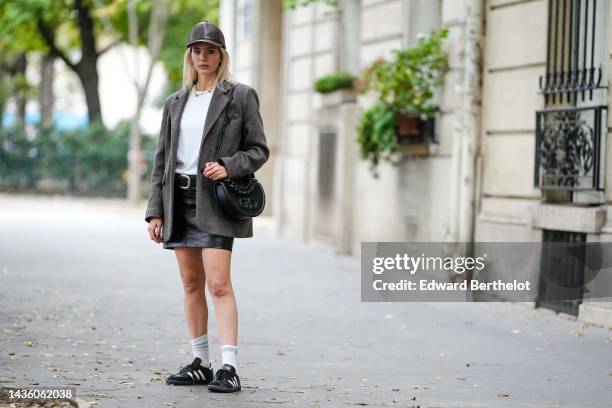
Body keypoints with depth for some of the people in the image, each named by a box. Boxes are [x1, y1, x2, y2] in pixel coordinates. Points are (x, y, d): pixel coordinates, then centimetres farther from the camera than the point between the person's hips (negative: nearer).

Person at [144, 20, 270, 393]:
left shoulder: (241, 96, 0)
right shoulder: (176, 103, 14)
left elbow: (259, 150, 0)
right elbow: (162, 158, 13)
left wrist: (228, 167, -19)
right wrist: (156, 210, 7)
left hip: (215, 200, -5)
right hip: (179, 198, 6)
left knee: (218, 283, -14)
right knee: (191, 283, 8)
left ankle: (230, 368, -16)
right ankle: (201, 363, 15)